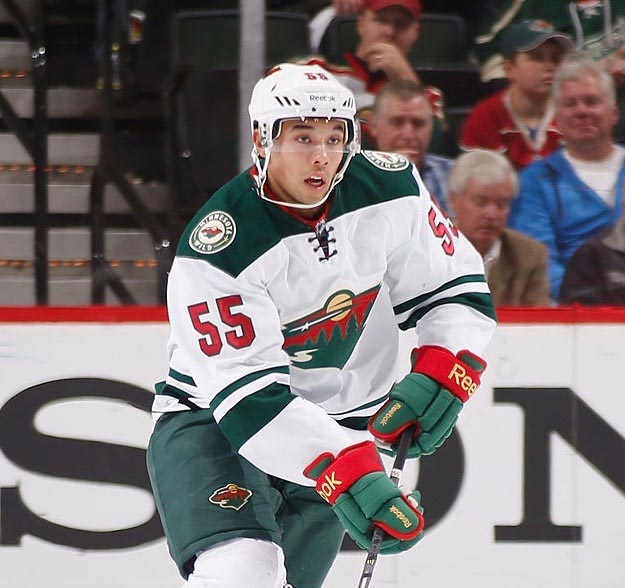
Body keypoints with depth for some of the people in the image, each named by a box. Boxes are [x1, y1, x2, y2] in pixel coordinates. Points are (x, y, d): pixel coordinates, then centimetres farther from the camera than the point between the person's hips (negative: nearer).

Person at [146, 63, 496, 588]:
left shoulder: (389, 191, -10)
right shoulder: (217, 248, -25)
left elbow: (456, 287, 4)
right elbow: (245, 392, -29)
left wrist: (441, 375, -15)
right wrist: (347, 473, -39)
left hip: (343, 421, 5)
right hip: (215, 417, -5)